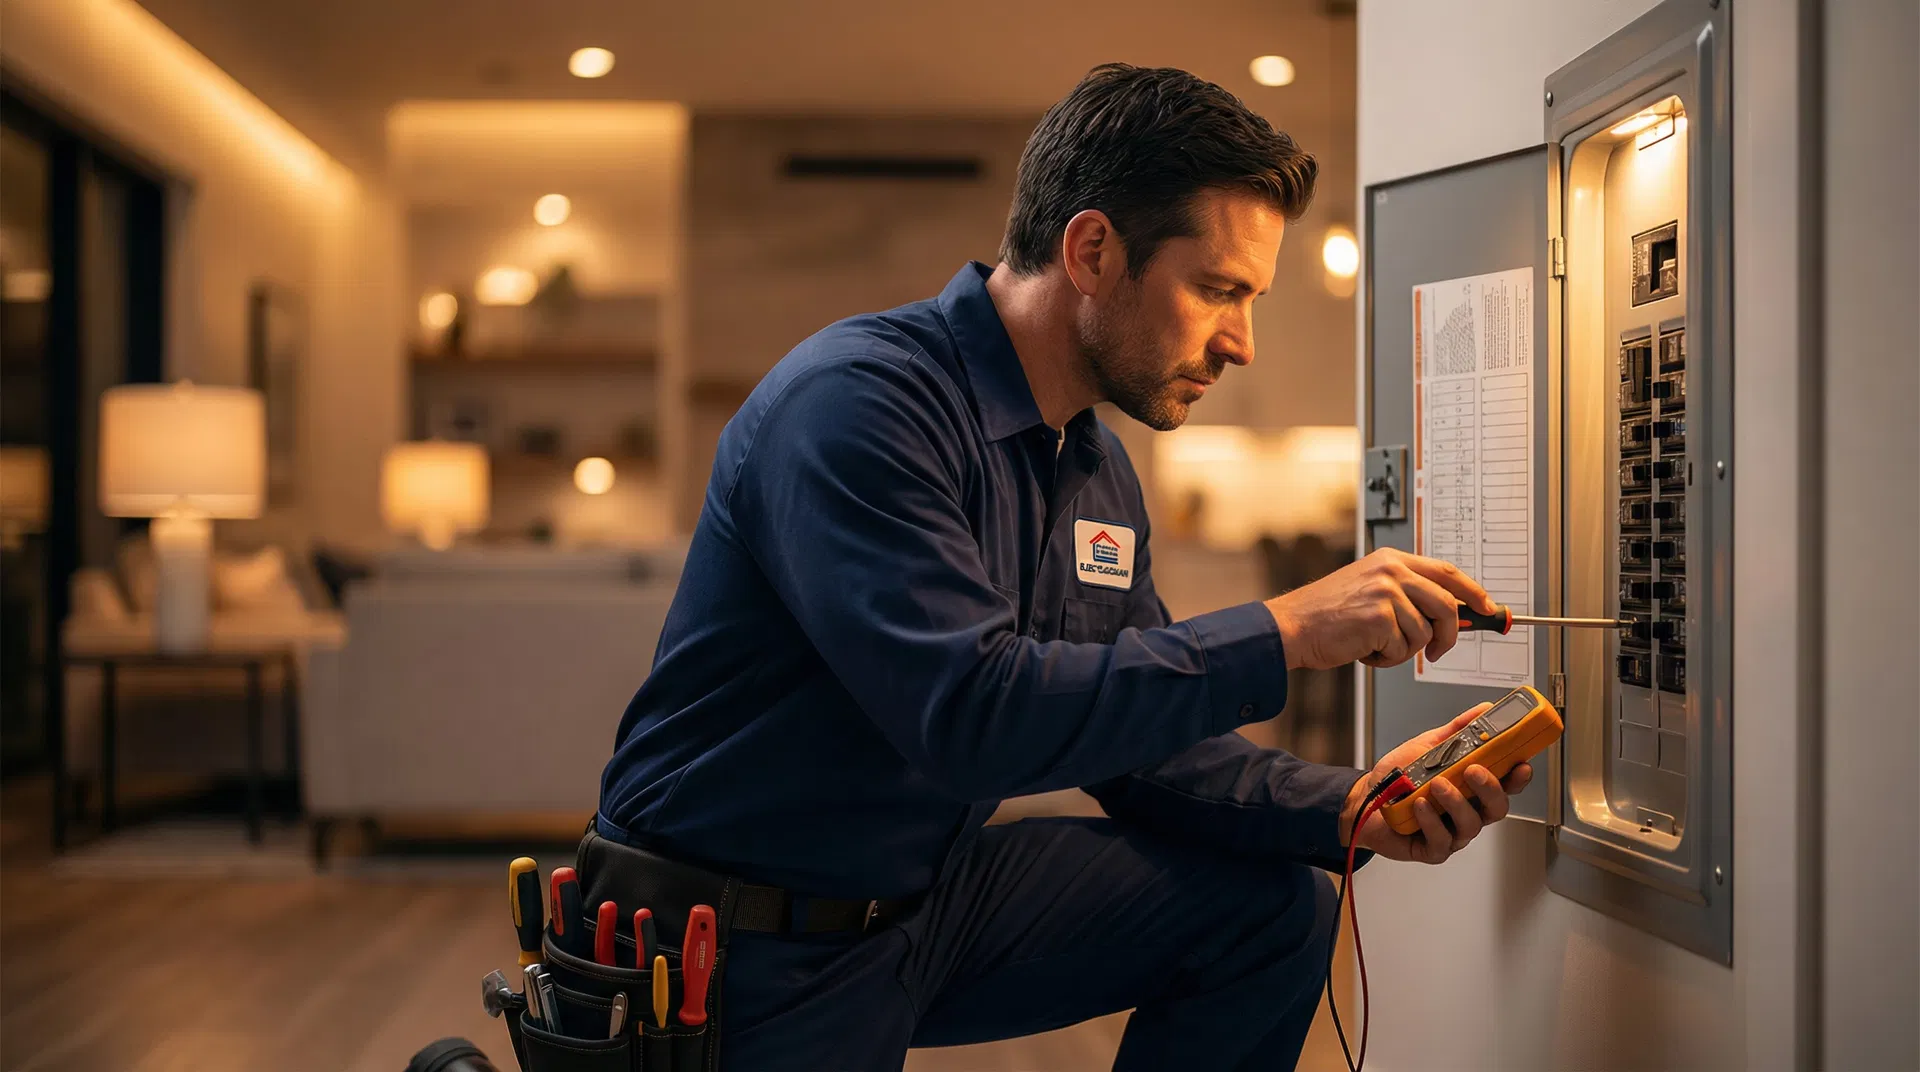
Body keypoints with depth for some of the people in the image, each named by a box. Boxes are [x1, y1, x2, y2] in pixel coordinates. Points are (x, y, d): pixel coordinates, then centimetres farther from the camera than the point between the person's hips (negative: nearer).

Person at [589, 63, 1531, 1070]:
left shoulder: (1099, 472, 5)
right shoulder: (857, 402, -23)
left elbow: (1132, 741, 8)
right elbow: (972, 715, -33)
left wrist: (1345, 807, -8)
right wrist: (1283, 631, -29)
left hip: (932, 897, 8)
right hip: (752, 957, -7)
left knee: (1274, 905, 1)